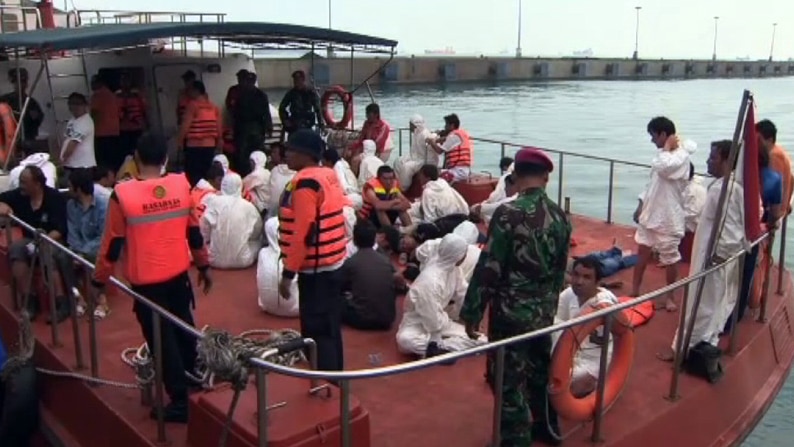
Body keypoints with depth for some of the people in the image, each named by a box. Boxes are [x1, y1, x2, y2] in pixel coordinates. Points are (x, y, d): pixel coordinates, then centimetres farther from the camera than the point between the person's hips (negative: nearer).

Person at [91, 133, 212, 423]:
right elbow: (194, 232, 4)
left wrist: (99, 280, 4)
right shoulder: (182, 185, -4)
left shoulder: (122, 194, -14)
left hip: (145, 280, -4)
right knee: (183, 330, 22)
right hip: (179, 273, 4)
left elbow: (112, 243, -8)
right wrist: (203, 266, 16)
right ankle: (192, 383, 39)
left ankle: (181, 401, 12)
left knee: (161, 339, 6)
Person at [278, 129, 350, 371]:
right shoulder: (328, 176, 10)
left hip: (315, 267, -9)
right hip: (332, 262, 9)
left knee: (316, 330, -4)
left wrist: (288, 272, -17)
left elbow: (302, 232, -21)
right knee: (329, 327, 17)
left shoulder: (305, 183, -17)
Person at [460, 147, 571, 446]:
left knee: (507, 381, 6)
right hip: (544, 311, 7)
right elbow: (561, 268, 11)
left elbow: (489, 269, -18)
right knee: (540, 370, 24)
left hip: (511, 312, -7)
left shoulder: (508, 214, -20)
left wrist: (472, 313, -9)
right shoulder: (560, 216, 0)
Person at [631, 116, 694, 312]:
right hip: (650, 213, 9)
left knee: (670, 258, 5)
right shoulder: (665, 155, 12)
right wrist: (641, 205, 15)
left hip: (668, 217, -9)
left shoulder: (681, 155, -17)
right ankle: (634, 290, 27)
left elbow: (661, 167, -37)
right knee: (642, 251, 15)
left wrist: (667, 147, -20)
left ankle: (670, 297, 20)